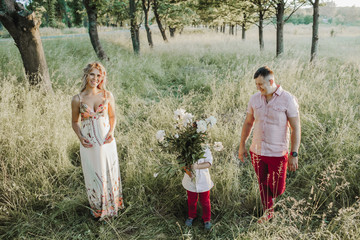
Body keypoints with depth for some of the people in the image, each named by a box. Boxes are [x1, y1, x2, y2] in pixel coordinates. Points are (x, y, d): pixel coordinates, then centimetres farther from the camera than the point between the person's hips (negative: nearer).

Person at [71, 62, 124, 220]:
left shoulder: (107, 95, -2)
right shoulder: (77, 99, -4)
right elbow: (75, 122, 7)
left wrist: (111, 131, -9)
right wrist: (79, 136, -11)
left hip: (106, 141, 1)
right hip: (89, 144, 0)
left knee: (109, 173, 13)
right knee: (93, 175, 12)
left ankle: (112, 205, 37)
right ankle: (97, 208, 35)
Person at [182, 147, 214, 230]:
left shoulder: (206, 150, -14)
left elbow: (209, 163, -24)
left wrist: (197, 166, -41)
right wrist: (189, 173, -31)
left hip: (203, 181, -1)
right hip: (191, 181, 1)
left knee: (205, 202, 15)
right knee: (191, 201, 21)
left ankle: (207, 220, 37)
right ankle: (191, 216, 47)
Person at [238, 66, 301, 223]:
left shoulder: (288, 100, -12)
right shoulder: (255, 99, 0)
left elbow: (296, 128, -10)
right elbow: (248, 123, 11)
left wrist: (294, 154, -12)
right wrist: (242, 145, 12)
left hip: (277, 153, -3)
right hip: (257, 152, 4)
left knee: (277, 189, 6)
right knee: (263, 185, 17)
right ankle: (268, 211, 39)